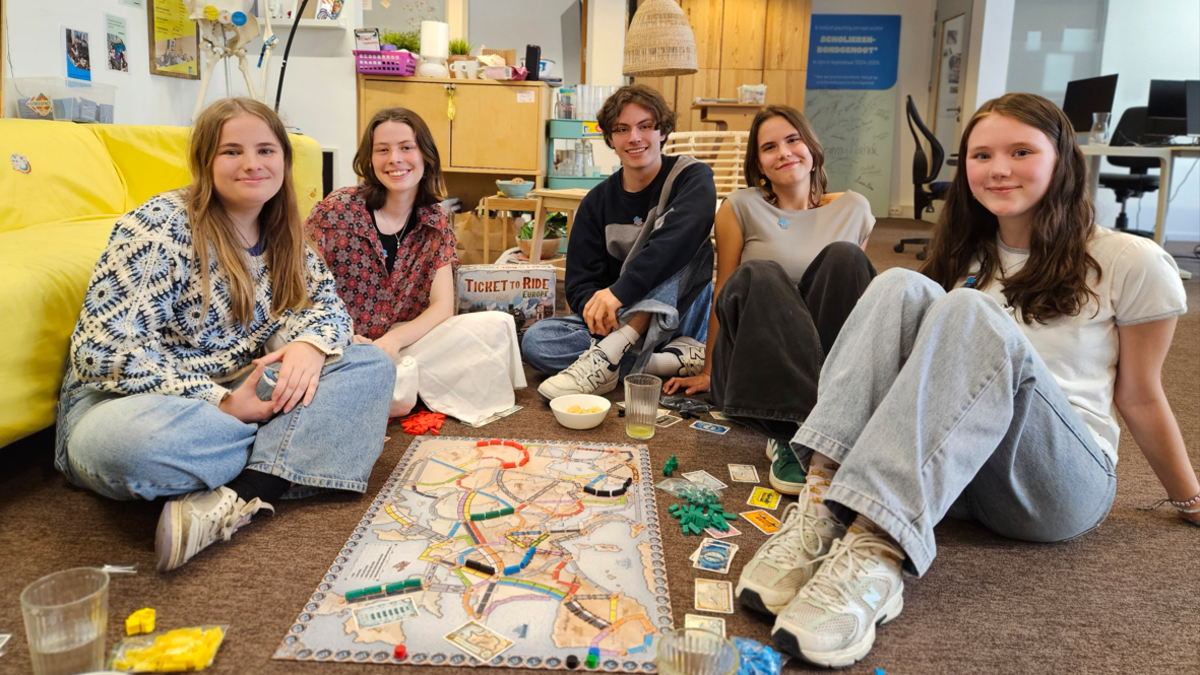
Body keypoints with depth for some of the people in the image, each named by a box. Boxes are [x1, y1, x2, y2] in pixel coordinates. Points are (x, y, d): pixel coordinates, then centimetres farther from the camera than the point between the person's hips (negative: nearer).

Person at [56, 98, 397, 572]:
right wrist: (222, 404, -24)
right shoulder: (158, 228, -16)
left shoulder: (281, 235, 5)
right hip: (133, 399, -5)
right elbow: (104, 351, -21)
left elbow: (324, 300, 6)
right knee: (128, 441, -42)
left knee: (371, 365, -11)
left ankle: (239, 497, -27)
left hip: (240, 396, 6)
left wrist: (310, 343, -20)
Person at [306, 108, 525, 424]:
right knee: (396, 395, -38)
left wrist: (392, 342, -21)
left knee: (497, 325, -17)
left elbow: (442, 307, -3)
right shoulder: (338, 210, -7)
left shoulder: (434, 221, 4)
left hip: (402, 344, 5)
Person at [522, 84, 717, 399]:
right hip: (616, 322, 3)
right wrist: (595, 307, -26)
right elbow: (579, 284, -1)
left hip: (677, 314, -3)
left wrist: (619, 291, -40)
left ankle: (609, 353, -41)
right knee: (535, 341, -22)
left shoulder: (692, 178, -5)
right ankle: (671, 357, -31)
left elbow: (681, 236, -28)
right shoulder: (597, 203, 6)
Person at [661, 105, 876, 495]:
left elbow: (860, 286, 19)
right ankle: (791, 433, -43)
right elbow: (723, 293, 8)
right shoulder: (741, 207, 8)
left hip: (827, 364, 2)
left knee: (843, 256, -23)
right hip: (754, 368, -1)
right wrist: (708, 371, 7)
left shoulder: (853, 209, 13)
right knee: (759, 275, -31)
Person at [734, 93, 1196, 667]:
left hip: (1061, 479, -3)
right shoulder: (967, 258, 16)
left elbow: (1139, 395, 9)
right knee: (901, 288, -20)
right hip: (939, 465, 4)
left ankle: (877, 554, -49)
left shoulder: (1130, 264, 2)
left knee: (970, 314, -31)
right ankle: (822, 506, -40)